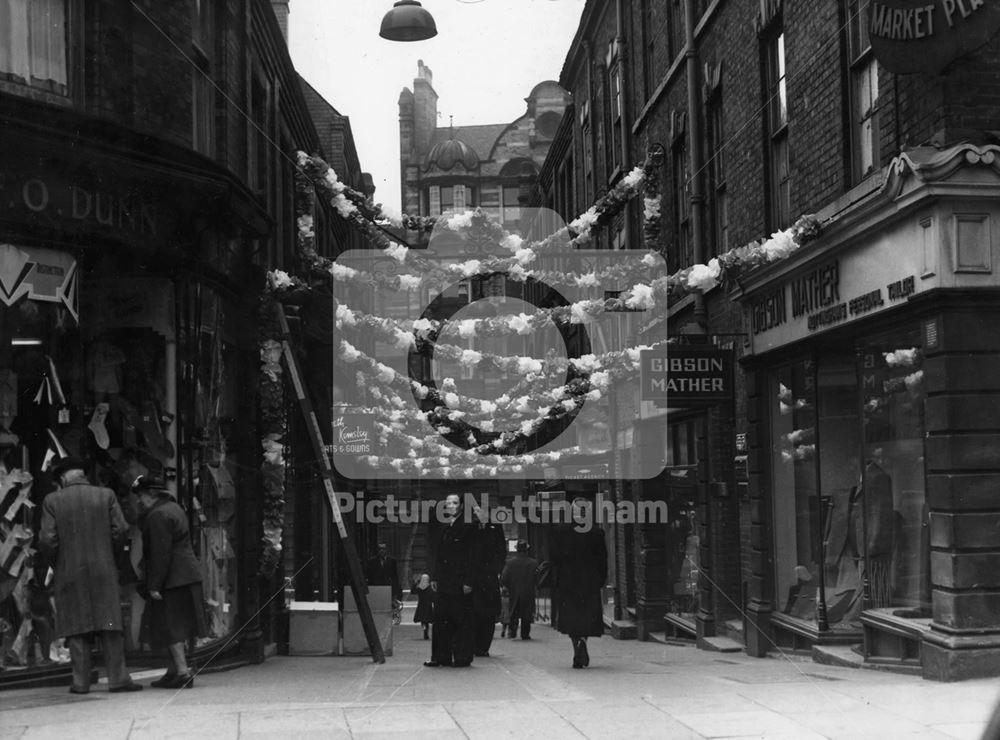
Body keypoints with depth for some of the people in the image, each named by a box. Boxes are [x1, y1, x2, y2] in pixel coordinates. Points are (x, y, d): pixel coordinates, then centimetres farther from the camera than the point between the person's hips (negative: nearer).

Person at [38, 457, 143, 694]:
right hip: (103, 570, 0)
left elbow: (47, 540, -7)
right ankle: (118, 678, -2)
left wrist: (56, 563, 9)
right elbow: (120, 529, -4)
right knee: (109, 625, 2)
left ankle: (81, 681, 5)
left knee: (77, 627, 5)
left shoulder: (53, 501, -2)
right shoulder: (106, 495, 2)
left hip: (69, 572, 0)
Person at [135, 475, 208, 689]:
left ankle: (183, 672, -8)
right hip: (188, 574, 10)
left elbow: (160, 554, -20)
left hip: (172, 579, -10)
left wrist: (154, 585, -19)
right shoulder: (174, 508, 17)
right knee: (178, 624, 14)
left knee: (170, 627, -6)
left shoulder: (158, 515, -15)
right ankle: (175, 670, 21)